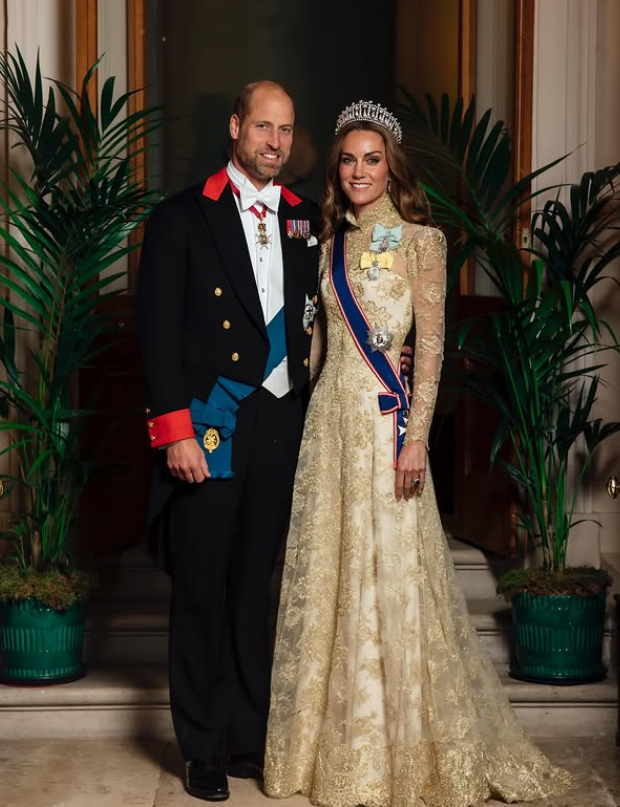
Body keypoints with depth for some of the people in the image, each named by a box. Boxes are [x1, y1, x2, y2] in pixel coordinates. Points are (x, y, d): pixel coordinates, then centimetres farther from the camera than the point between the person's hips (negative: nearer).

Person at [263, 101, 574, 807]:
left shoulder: (420, 240, -3)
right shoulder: (331, 244, 13)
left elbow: (431, 346, -8)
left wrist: (417, 435, -15)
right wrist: (301, 411, 11)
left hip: (384, 418, -5)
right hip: (328, 417, 6)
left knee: (388, 572, -2)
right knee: (325, 573, 7)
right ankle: (338, 747, 20)